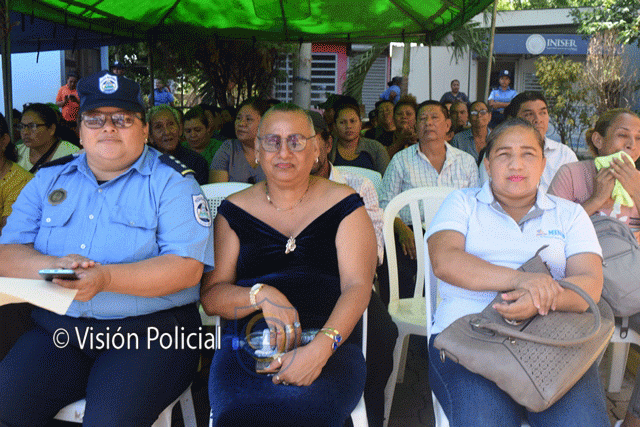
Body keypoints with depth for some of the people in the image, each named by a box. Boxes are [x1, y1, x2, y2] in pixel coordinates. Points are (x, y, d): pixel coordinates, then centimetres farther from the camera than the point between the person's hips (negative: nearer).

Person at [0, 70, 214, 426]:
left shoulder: (171, 182, -1)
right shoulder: (50, 179, 14)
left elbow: (187, 268, -13)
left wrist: (106, 277, -25)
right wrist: (52, 265, -14)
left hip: (150, 333, -4)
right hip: (56, 330, 4)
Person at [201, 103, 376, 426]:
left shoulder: (343, 204, 9)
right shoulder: (234, 211, 14)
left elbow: (357, 287, -1)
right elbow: (211, 296, 9)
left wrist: (321, 347, -18)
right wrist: (262, 295, -12)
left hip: (330, 346, -1)